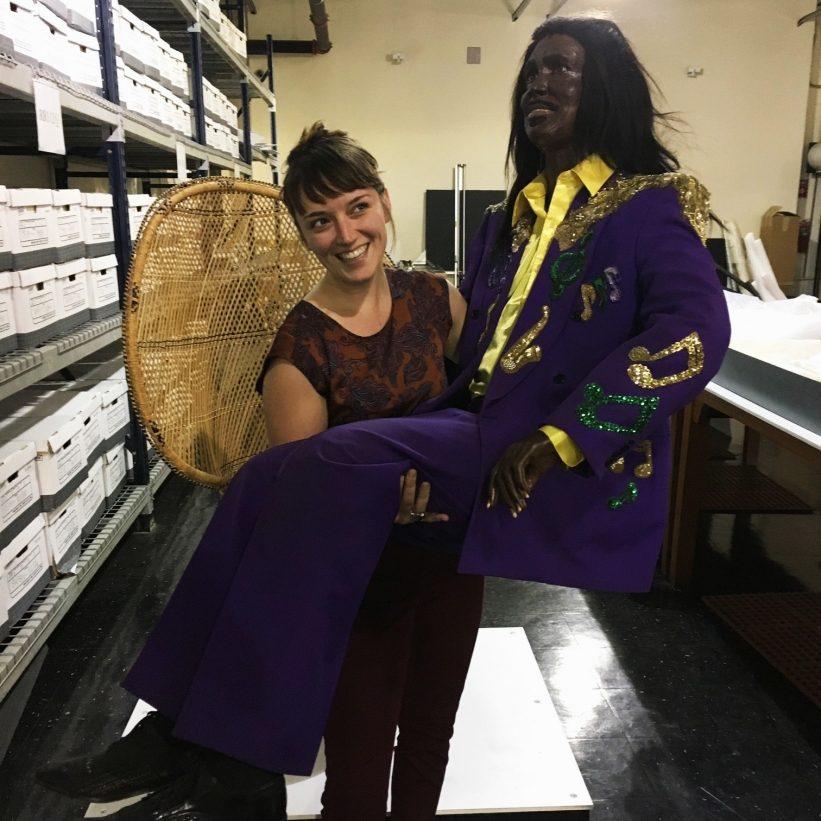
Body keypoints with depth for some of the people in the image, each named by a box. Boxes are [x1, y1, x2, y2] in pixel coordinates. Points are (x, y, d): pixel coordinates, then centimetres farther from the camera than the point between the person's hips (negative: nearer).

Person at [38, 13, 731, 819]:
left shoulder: (647, 207, 2)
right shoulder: (507, 222, 23)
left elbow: (693, 332, -16)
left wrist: (560, 438, -25)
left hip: (571, 469, -6)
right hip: (481, 431, 7)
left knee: (337, 471, -29)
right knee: (273, 479, -14)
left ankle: (224, 742, -16)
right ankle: (189, 725, -9)